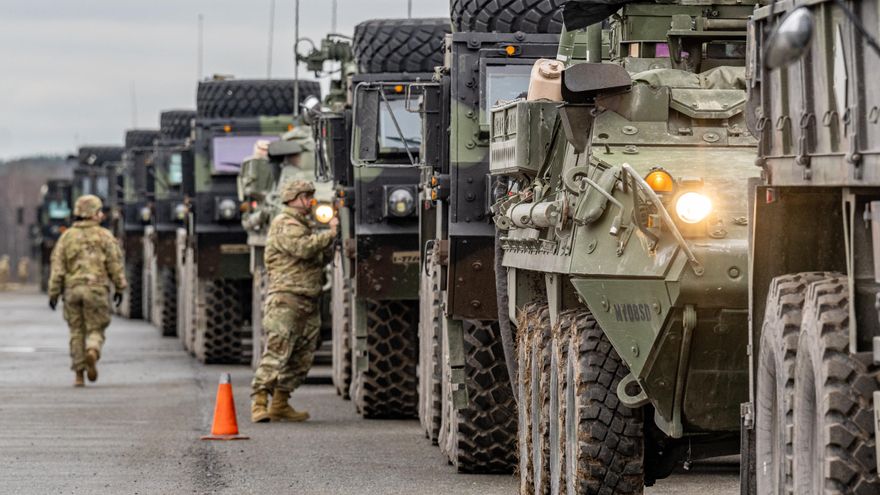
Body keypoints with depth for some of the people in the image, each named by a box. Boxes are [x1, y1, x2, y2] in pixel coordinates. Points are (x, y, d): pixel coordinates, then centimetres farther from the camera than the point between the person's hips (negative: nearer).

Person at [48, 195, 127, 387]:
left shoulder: (67, 236, 5)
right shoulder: (104, 236, 0)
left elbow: (57, 267, 2)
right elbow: (115, 264, -3)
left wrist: (54, 292, 4)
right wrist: (120, 288, 6)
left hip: (72, 288, 2)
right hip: (96, 289, -2)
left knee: (77, 332, 11)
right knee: (95, 330, 5)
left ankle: (79, 375, 8)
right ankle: (92, 352, -28)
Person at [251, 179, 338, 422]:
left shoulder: (303, 225, 25)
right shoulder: (285, 224, -7)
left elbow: (317, 255, 25)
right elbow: (303, 248, -22)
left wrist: (329, 232, 12)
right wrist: (330, 234, -15)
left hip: (308, 300, 10)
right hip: (286, 297, -10)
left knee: (302, 356, 8)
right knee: (277, 350, -16)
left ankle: (280, 404, 14)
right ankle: (259, 402, -18)